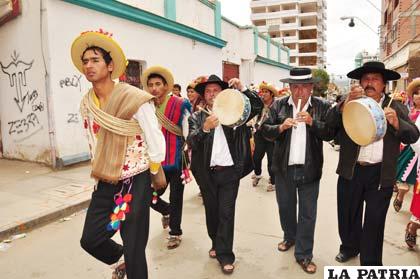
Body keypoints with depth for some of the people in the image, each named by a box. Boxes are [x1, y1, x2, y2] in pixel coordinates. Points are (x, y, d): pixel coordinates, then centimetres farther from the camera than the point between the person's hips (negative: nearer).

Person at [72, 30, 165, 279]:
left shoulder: (134, 99, -18)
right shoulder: (86, 104, 4)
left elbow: (156, 143, -14)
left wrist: (152, 179, -4)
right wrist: (100, 171, 18)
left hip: (135, 182, -6)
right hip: (105, 182, 6)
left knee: (134, 248, 3)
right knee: (90, 240, 11)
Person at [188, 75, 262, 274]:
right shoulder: (196, 117, 2)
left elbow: (258, 106, -6)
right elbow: (191, 142, -14)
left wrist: (242, 89, -18)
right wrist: (205, 128, -32)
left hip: (230, 171, -1)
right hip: (207, 173, 2)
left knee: (226, 213, 2)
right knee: (211, 211, 16)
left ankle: (225, 255, 14)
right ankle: (216, 244, 39)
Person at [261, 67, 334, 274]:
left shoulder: (322, 106, -2)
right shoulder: (278, 105, 1)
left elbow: (330, 133, -6)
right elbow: (265, 129, -1)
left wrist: (312, 122, -21)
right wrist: (280, 127, -20)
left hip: (309, 168, -1)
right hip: (284, 167, 2)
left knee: (307, 213, 6)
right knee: (285, 207, 19)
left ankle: (303, 255, 21)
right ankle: (290, 237, 44)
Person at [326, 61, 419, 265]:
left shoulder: (396, 108, 3)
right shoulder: (349, 105, 2)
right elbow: (329, 123, -12)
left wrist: (396, 122, -20)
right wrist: (346, 103, -26)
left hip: (381, 174, -1)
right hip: (351, 172, 1)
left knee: (374, 221, 10)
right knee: (348, 214, 17)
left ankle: (371, 263, 28)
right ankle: (349, 247, 42)